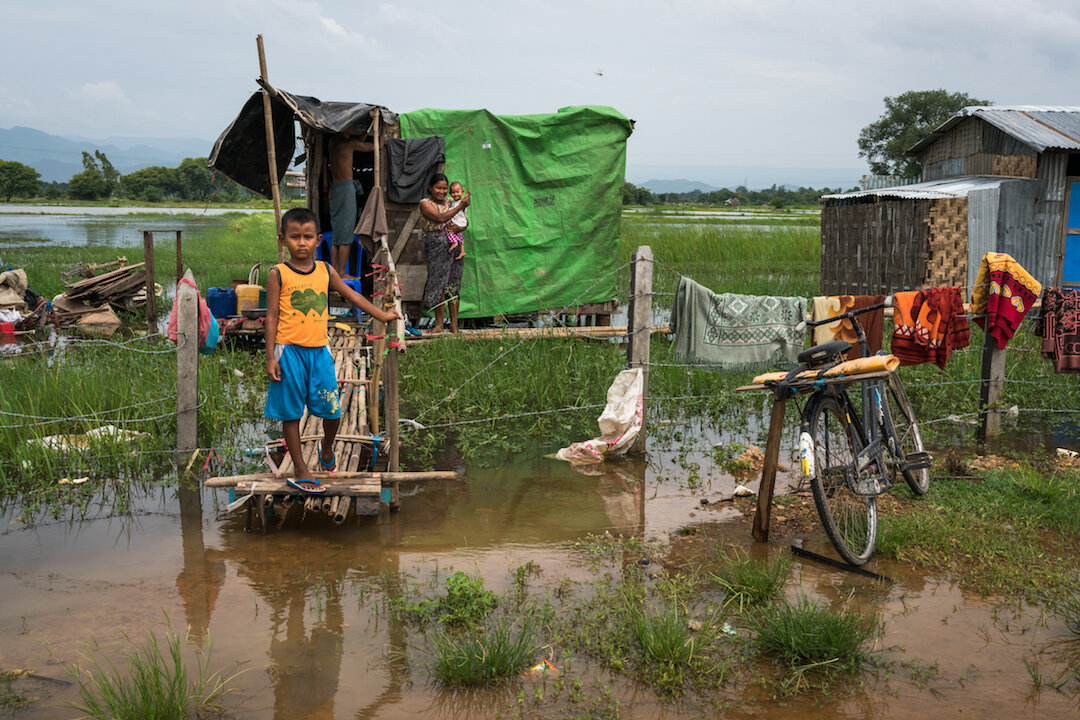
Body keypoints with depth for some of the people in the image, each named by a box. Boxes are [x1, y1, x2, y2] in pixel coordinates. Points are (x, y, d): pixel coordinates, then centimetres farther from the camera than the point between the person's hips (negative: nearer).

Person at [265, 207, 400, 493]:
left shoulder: (325, 271, 6)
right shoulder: (278, 274, -4)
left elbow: (352, 296, 18)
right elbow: (272, 317, -4)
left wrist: (382, 315, 20)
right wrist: (271, 357, -7)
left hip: (319, 351, 3)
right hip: (289, 351, -3)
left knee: (333, 410, 3)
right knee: (291, 412, 5)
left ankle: (327, 448, 35)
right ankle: (299, 470, 16)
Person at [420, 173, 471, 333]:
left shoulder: (450, 203, 17)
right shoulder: (425, 203, 2)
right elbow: (440, 218, -13)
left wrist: (465, 205, 0)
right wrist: (461, 205, -14)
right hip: (436, 245, -4)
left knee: (453, 286, 2)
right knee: (439, 283, -6)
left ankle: (454, 325, 4)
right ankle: (439, 324, 1)